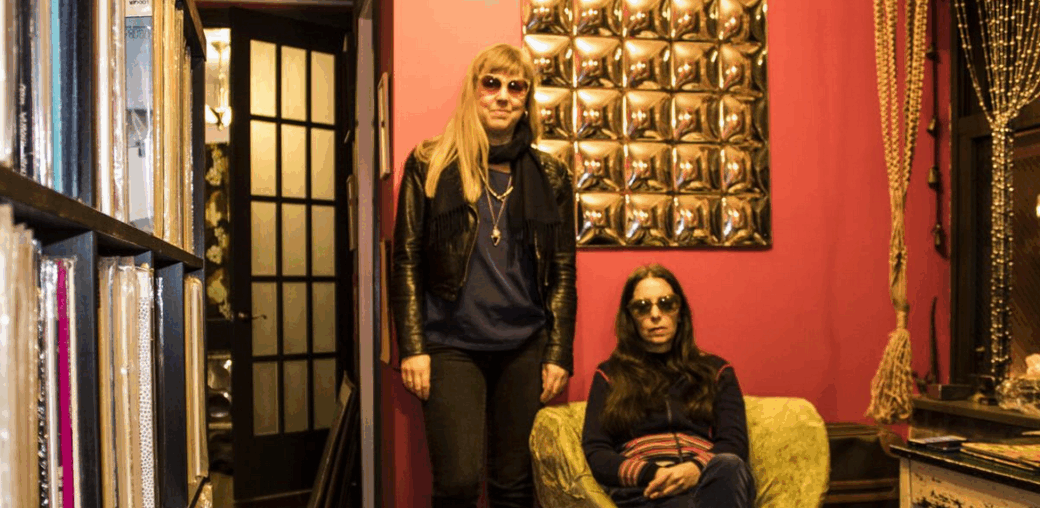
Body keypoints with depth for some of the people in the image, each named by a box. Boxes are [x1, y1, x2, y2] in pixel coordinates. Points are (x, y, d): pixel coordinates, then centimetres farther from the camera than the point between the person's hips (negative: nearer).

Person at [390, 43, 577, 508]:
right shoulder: (430, 165, 2)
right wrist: (412, 348, -6)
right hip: (451, 344, -2)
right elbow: (406, 261, 1)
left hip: (524, 347, 2)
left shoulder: (549, 176, 8)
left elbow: (562, 272, 9)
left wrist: (558, 354, 3)